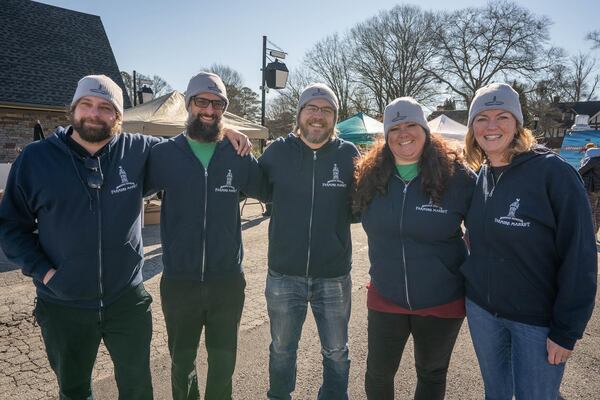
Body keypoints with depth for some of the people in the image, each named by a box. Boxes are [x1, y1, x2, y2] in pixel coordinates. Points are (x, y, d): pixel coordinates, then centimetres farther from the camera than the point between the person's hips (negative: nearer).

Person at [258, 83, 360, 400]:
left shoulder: (348, 154, -5)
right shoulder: (278, 151, -4)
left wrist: (335, 213, -13)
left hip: (334, 275, 0)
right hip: (283, 273, 1)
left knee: (336, 352, 19)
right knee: (282, 349, 22)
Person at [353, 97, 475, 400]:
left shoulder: (456, 177, -13)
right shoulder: (371, 175, -6)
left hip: (442, 302, -1)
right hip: (385, 299, 2)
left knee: (432, 375, 21)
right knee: (378, 374, 17)